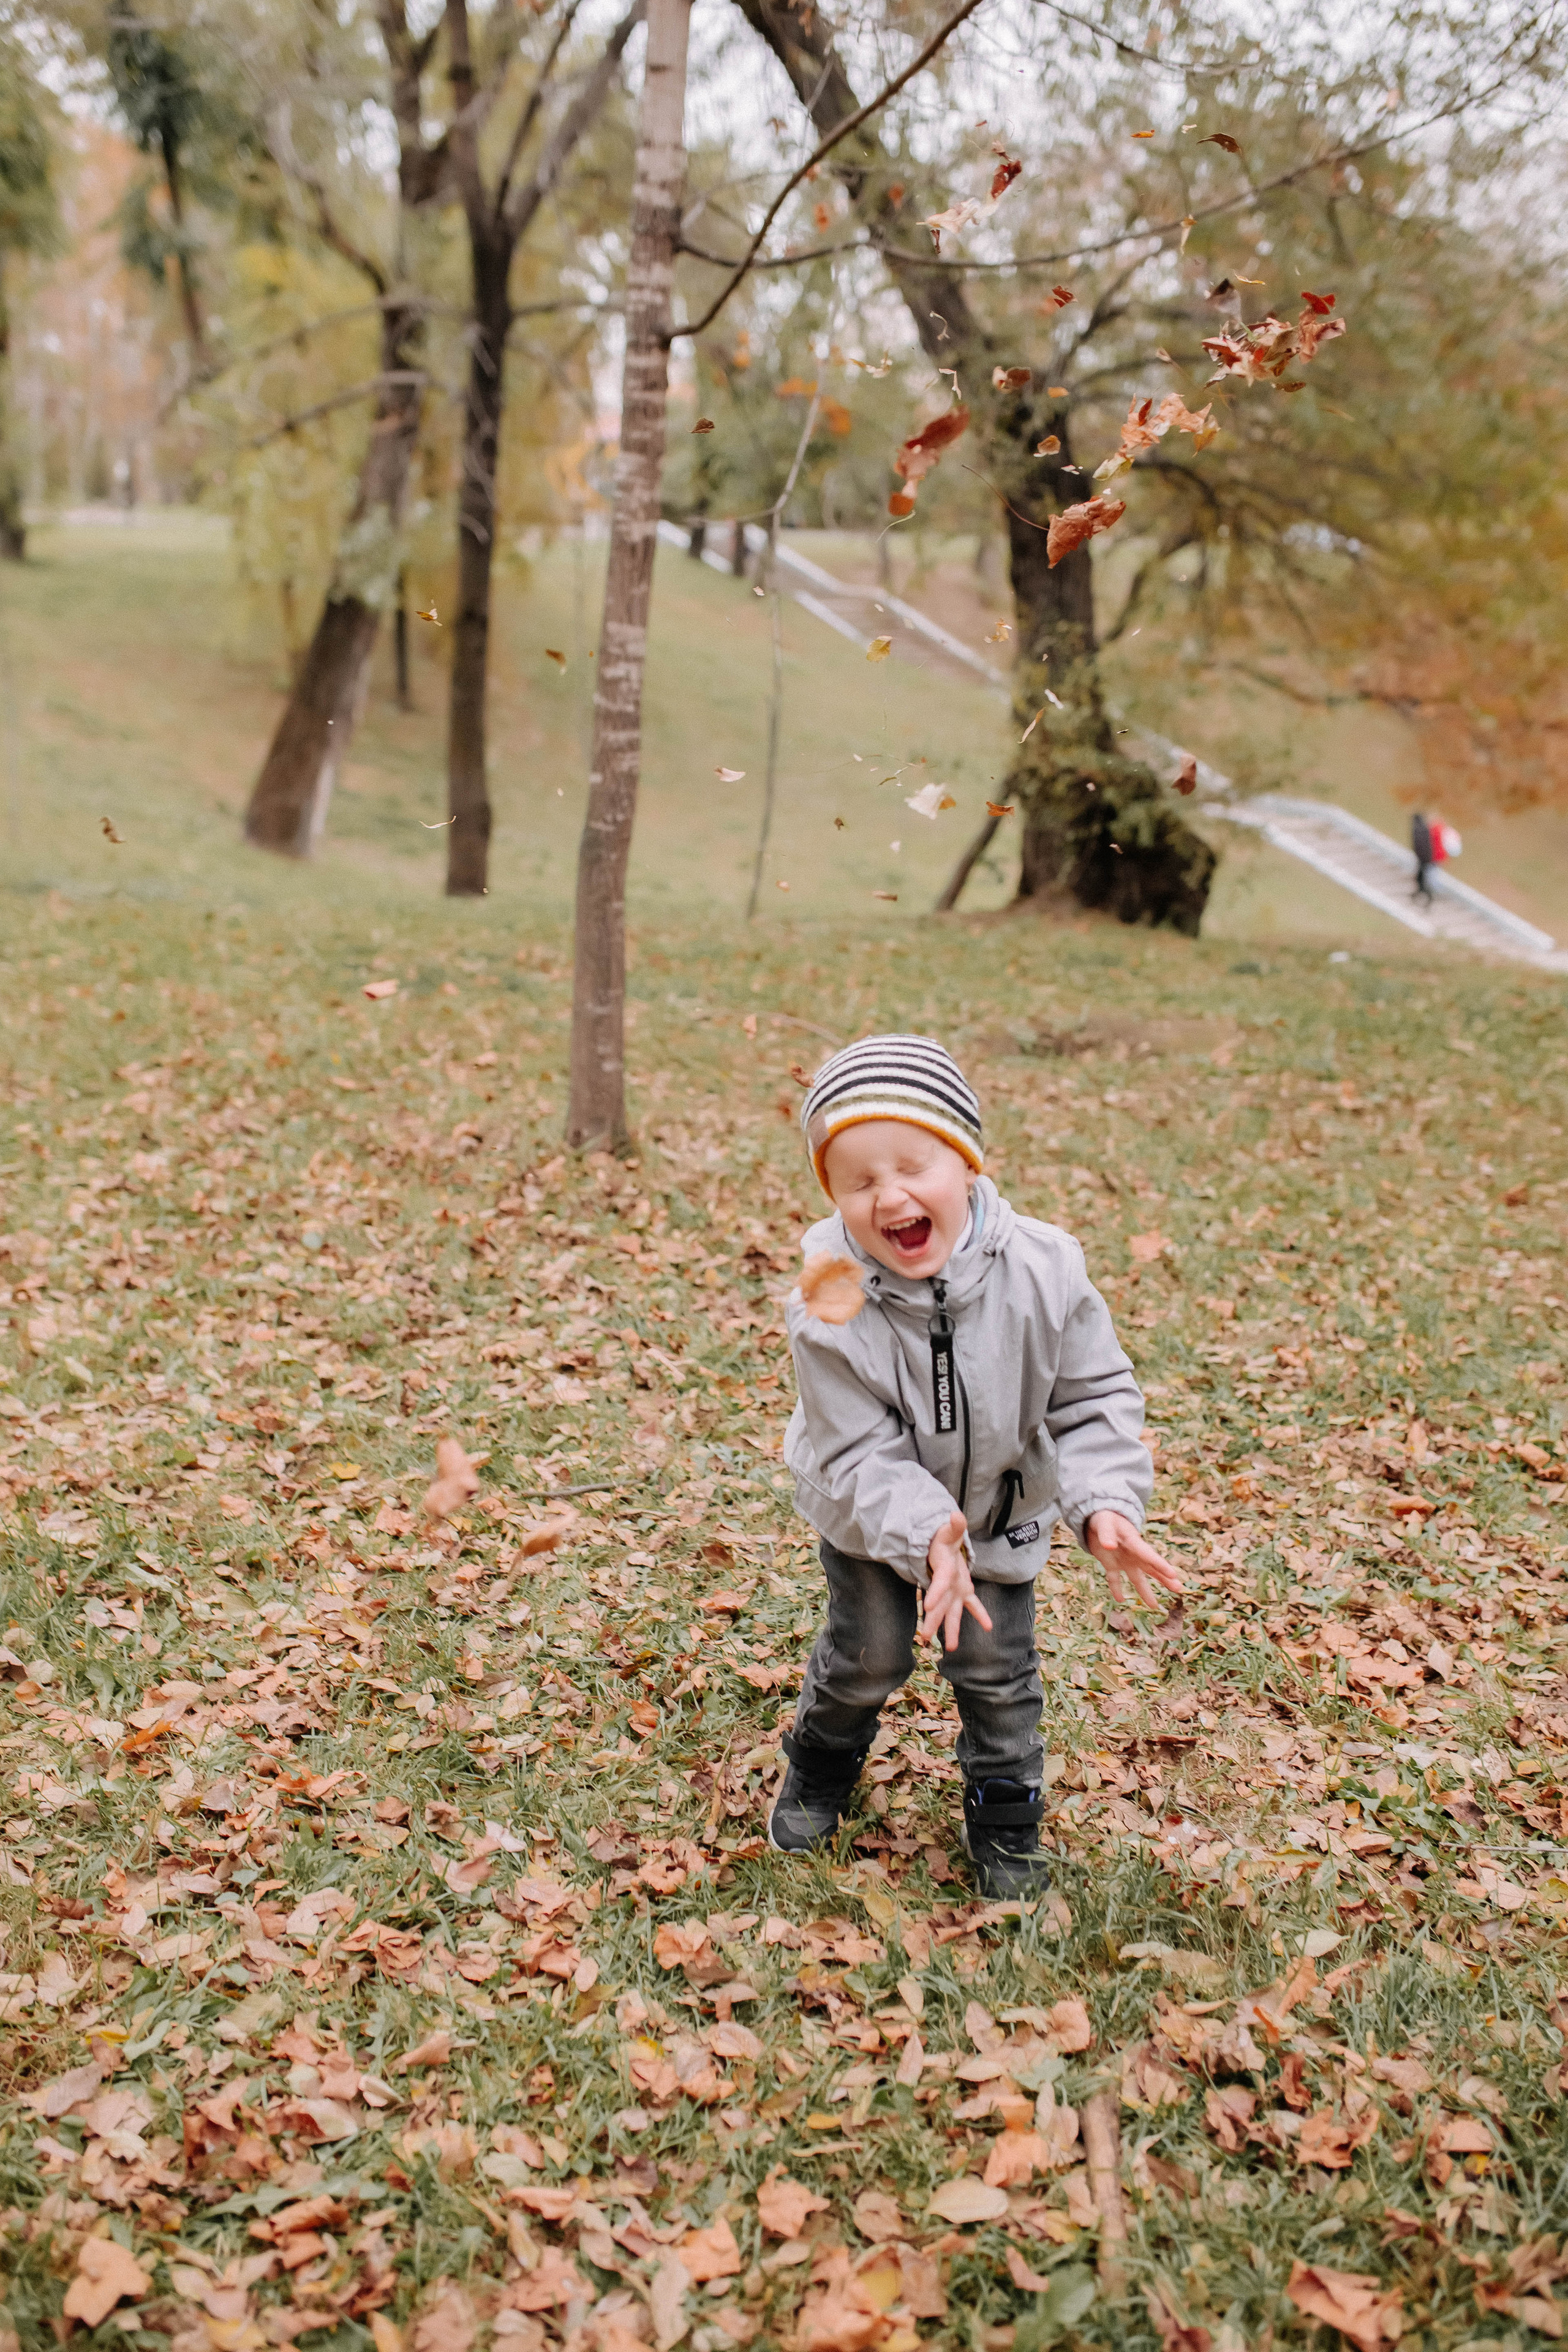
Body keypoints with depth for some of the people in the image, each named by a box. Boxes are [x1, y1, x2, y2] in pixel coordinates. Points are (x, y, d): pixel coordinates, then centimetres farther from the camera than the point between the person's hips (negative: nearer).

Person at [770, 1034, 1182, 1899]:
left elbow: (1094, 1397, -17)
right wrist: (925, 1537, -44)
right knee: (870, 1650, 6)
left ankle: (1006, 1820, 31)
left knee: (996, 1665, 7)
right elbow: (860, 1453, -28)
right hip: (873, 1510, -1)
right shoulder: (833, 1308, -32)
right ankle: (819, 1769, 39)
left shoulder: (1042, 1271, -29)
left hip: (1001, 1507, 1)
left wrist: (1104, 1503, -32)